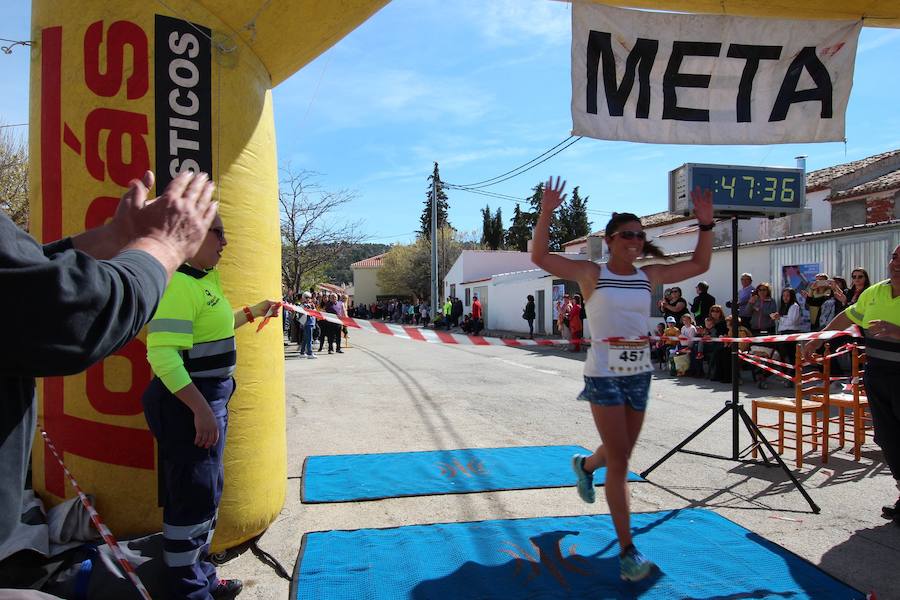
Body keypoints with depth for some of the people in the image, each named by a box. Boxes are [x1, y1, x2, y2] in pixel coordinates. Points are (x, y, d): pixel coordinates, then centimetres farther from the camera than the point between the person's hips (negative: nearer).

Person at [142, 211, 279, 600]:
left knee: (207, 493, 20)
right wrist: (200, 408, -29)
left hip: (208, 399, 10)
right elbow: (162, 354, -27)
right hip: (187, 403, -10)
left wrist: (253, 312, 32)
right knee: (194, 497, 1)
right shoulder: (178, 284, -20)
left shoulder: (204, 280, 12)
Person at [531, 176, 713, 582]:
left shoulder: (650, 276, 6)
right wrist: (546, 212, -23)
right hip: (604, 375, -5)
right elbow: (539, 257, -14)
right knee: (619, 462, -5)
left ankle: (585, 464, 56)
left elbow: (699, 264, 12)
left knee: (621, 453, 20)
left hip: (640, 374, 5)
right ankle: (627, 550, 5)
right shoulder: (591, 274, -7)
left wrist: (705, 222, 2)